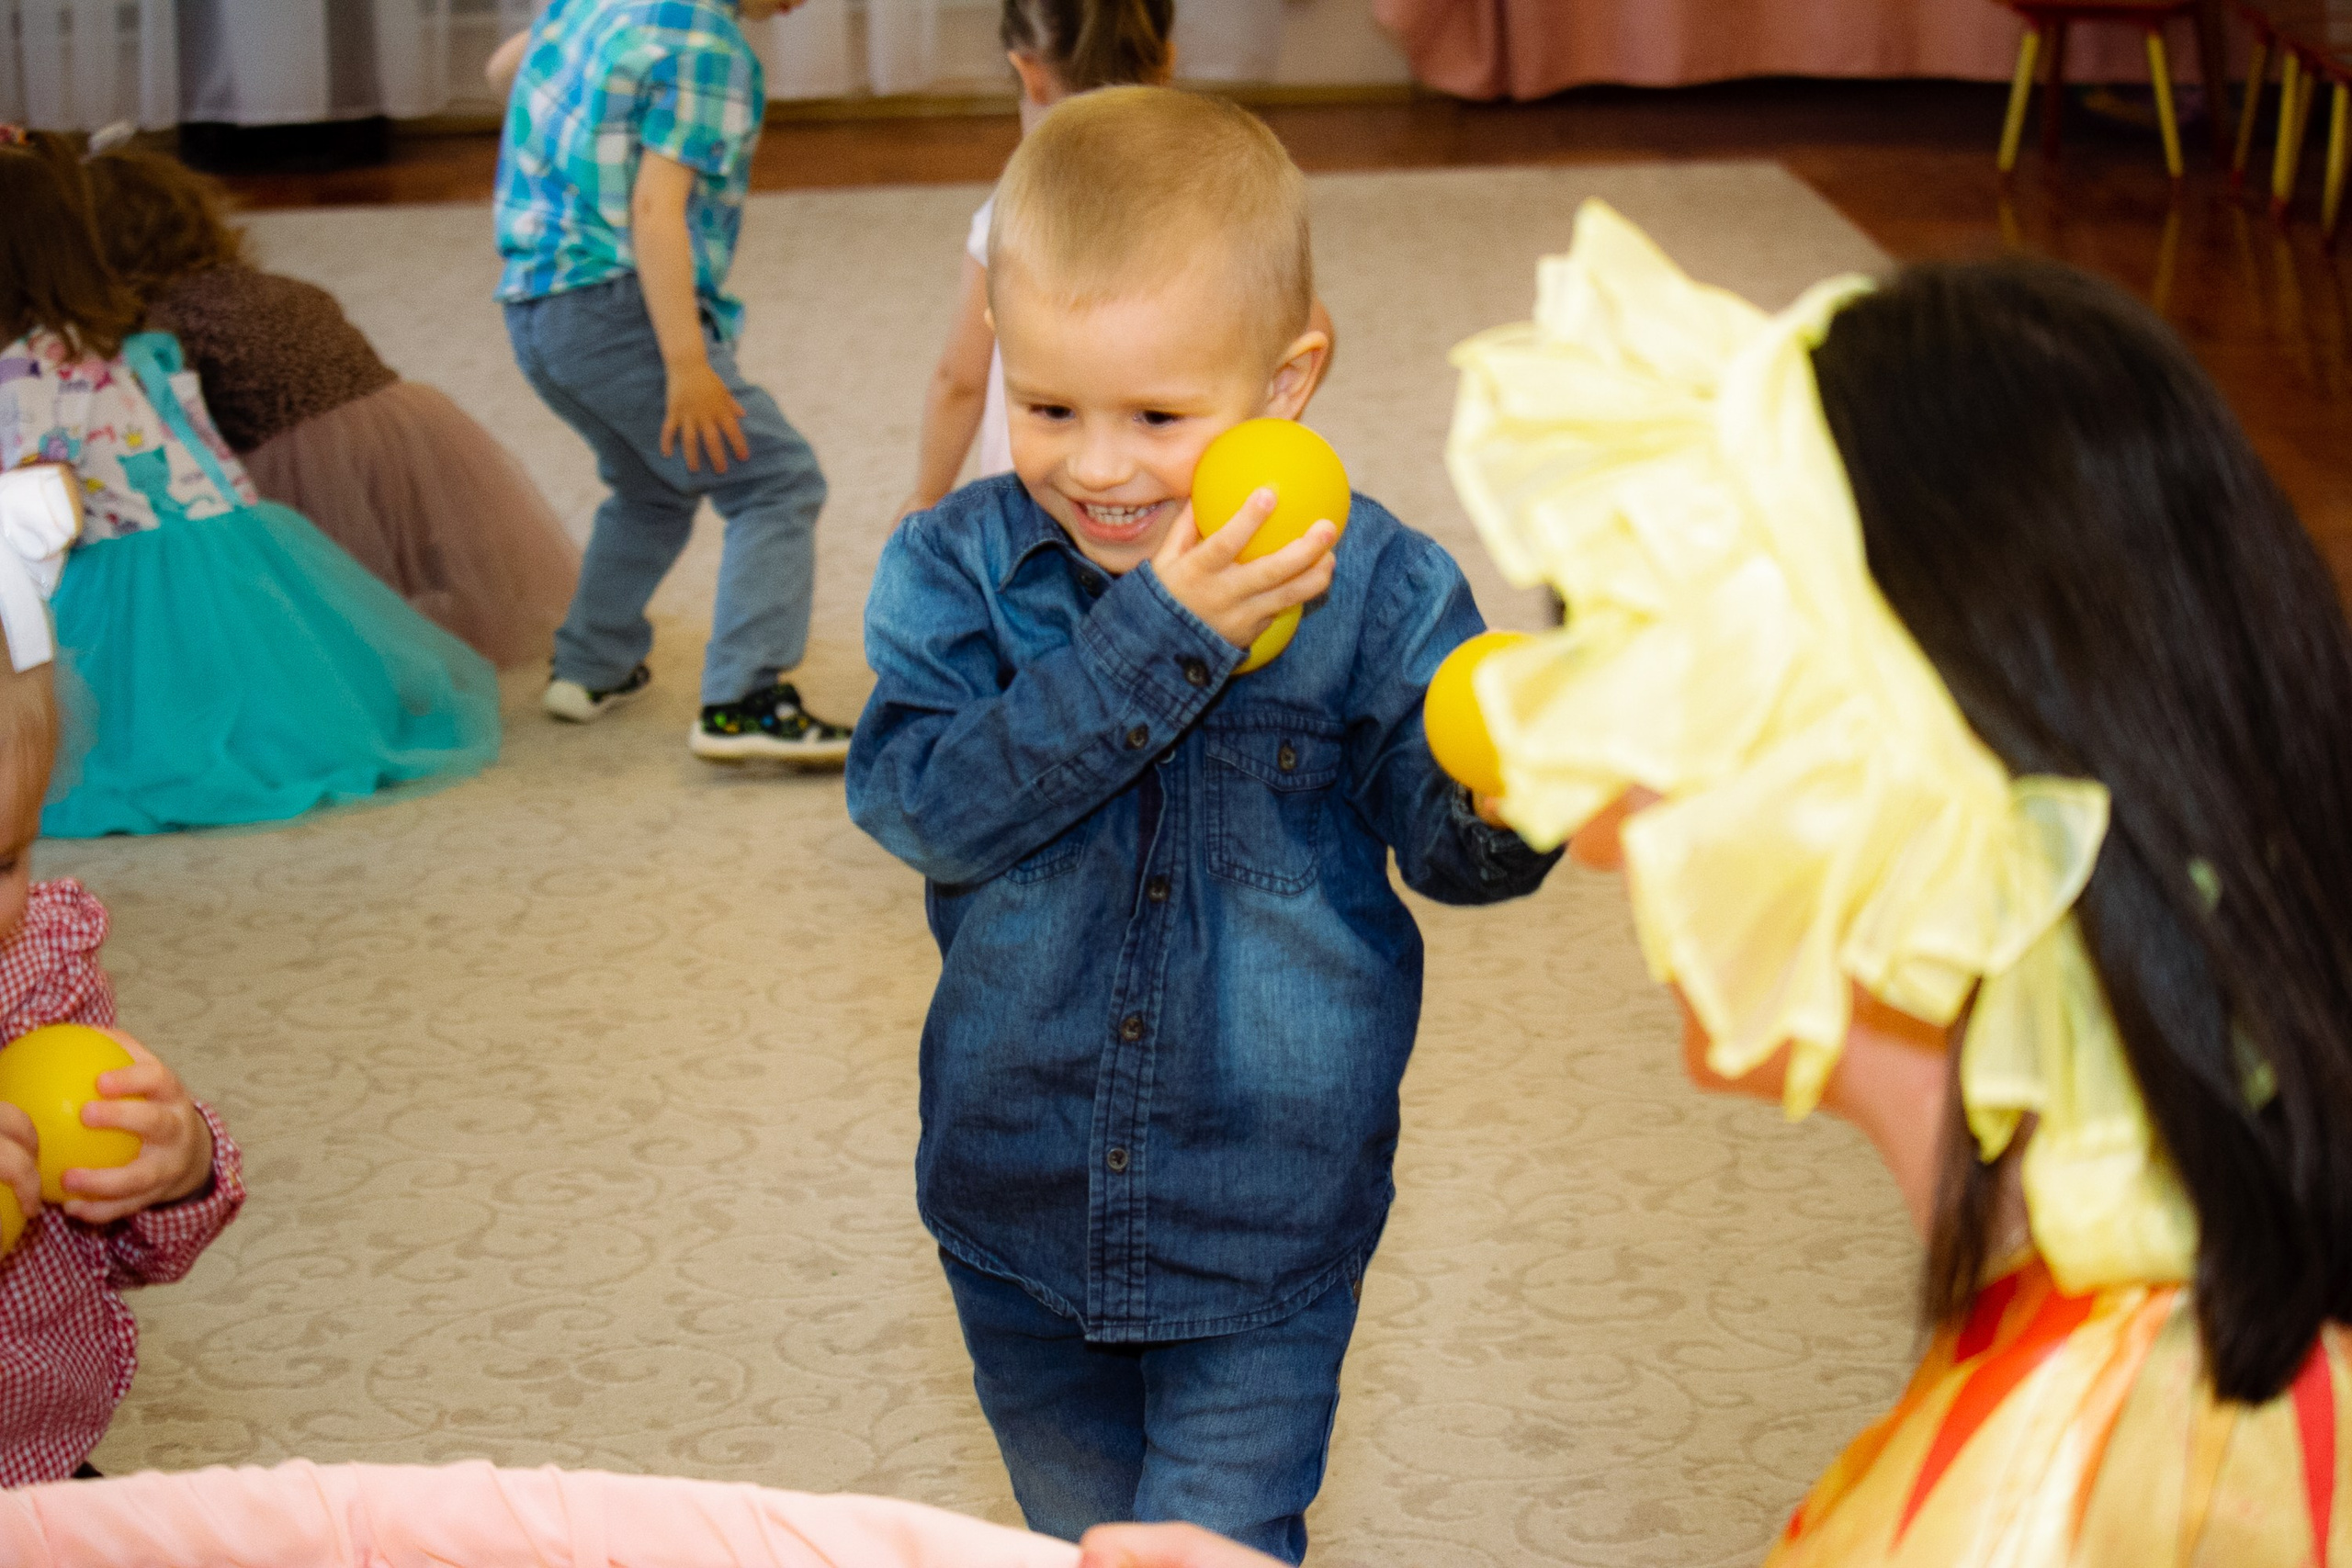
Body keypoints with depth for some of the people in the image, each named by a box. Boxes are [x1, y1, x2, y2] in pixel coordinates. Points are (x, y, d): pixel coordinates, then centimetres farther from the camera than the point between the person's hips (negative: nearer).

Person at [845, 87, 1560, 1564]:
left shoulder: (1376, 590, -14)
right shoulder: (961, 568, -10)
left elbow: (1442, 843, -11)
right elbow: (921, 802, -24)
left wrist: (1504, 800, -35)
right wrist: (1152, 641, -33)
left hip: (1264, 1218, -3)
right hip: (1019, 1203, 3)